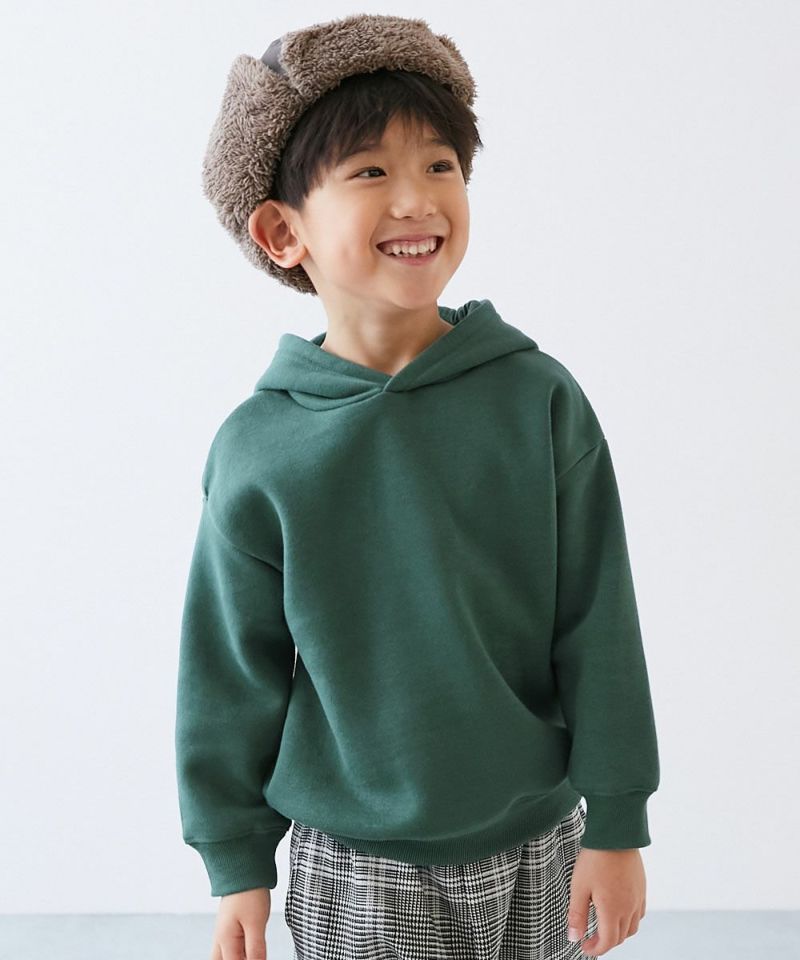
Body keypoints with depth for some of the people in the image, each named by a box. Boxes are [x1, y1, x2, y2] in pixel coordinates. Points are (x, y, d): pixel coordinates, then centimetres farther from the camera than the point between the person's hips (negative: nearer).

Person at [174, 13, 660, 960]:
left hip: (538, 845, 1)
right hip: (355, 865, -1)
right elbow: (232, 671, -2)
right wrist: (237, 864, 2)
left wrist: (617, 827, -2)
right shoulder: (258, 449, -11)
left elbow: (599, 631, -5)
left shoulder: (538, 399, -10)